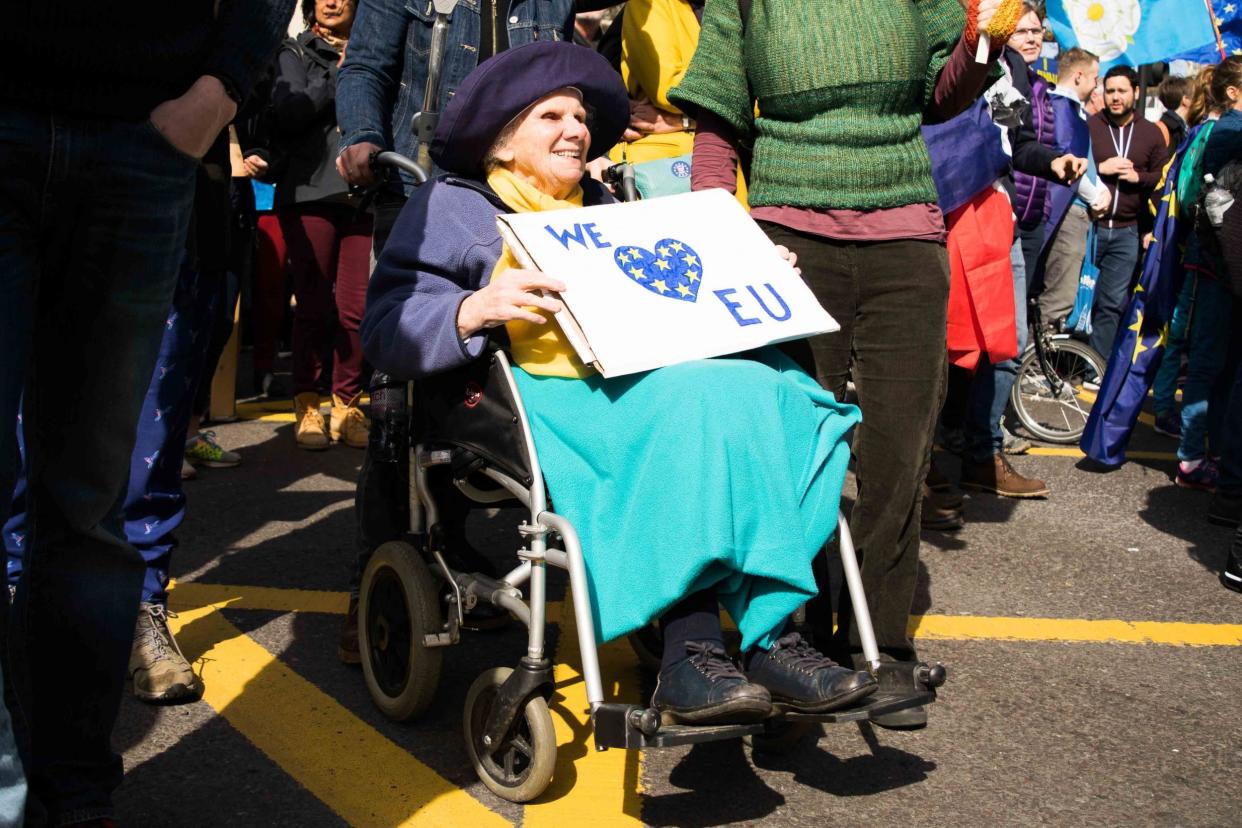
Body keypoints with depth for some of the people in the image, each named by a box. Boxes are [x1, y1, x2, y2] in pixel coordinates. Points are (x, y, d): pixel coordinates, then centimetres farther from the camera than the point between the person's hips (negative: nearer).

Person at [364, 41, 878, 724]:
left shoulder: (603, 209, 32)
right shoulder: (451, 207, 13)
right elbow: (385, 331, 0)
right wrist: (476, 309, -19)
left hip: (650, 377, 6)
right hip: (546, 392, -6)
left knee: (765, 385, -26)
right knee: (700, 400, -34)